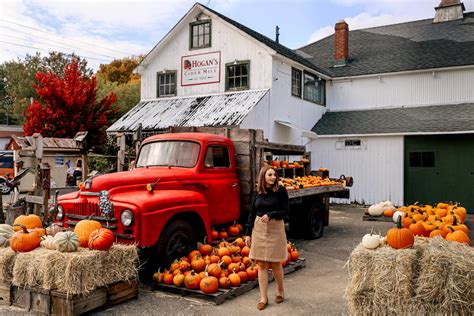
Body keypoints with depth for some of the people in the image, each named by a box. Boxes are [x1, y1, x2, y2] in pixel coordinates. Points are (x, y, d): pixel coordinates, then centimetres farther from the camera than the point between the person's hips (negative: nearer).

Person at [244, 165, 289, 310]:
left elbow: (285, 212, -6)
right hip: (259, 229, 3)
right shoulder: (258, 192, 4)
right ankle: (263, 297, 13)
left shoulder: (280, 190, -5)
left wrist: (270, 215, -21)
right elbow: (252, 213, 8)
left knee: (275, 263, 6)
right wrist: (248, 233, 6)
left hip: (275, 229, -3)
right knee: (262, 264, 5)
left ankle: (280, 291, 31)